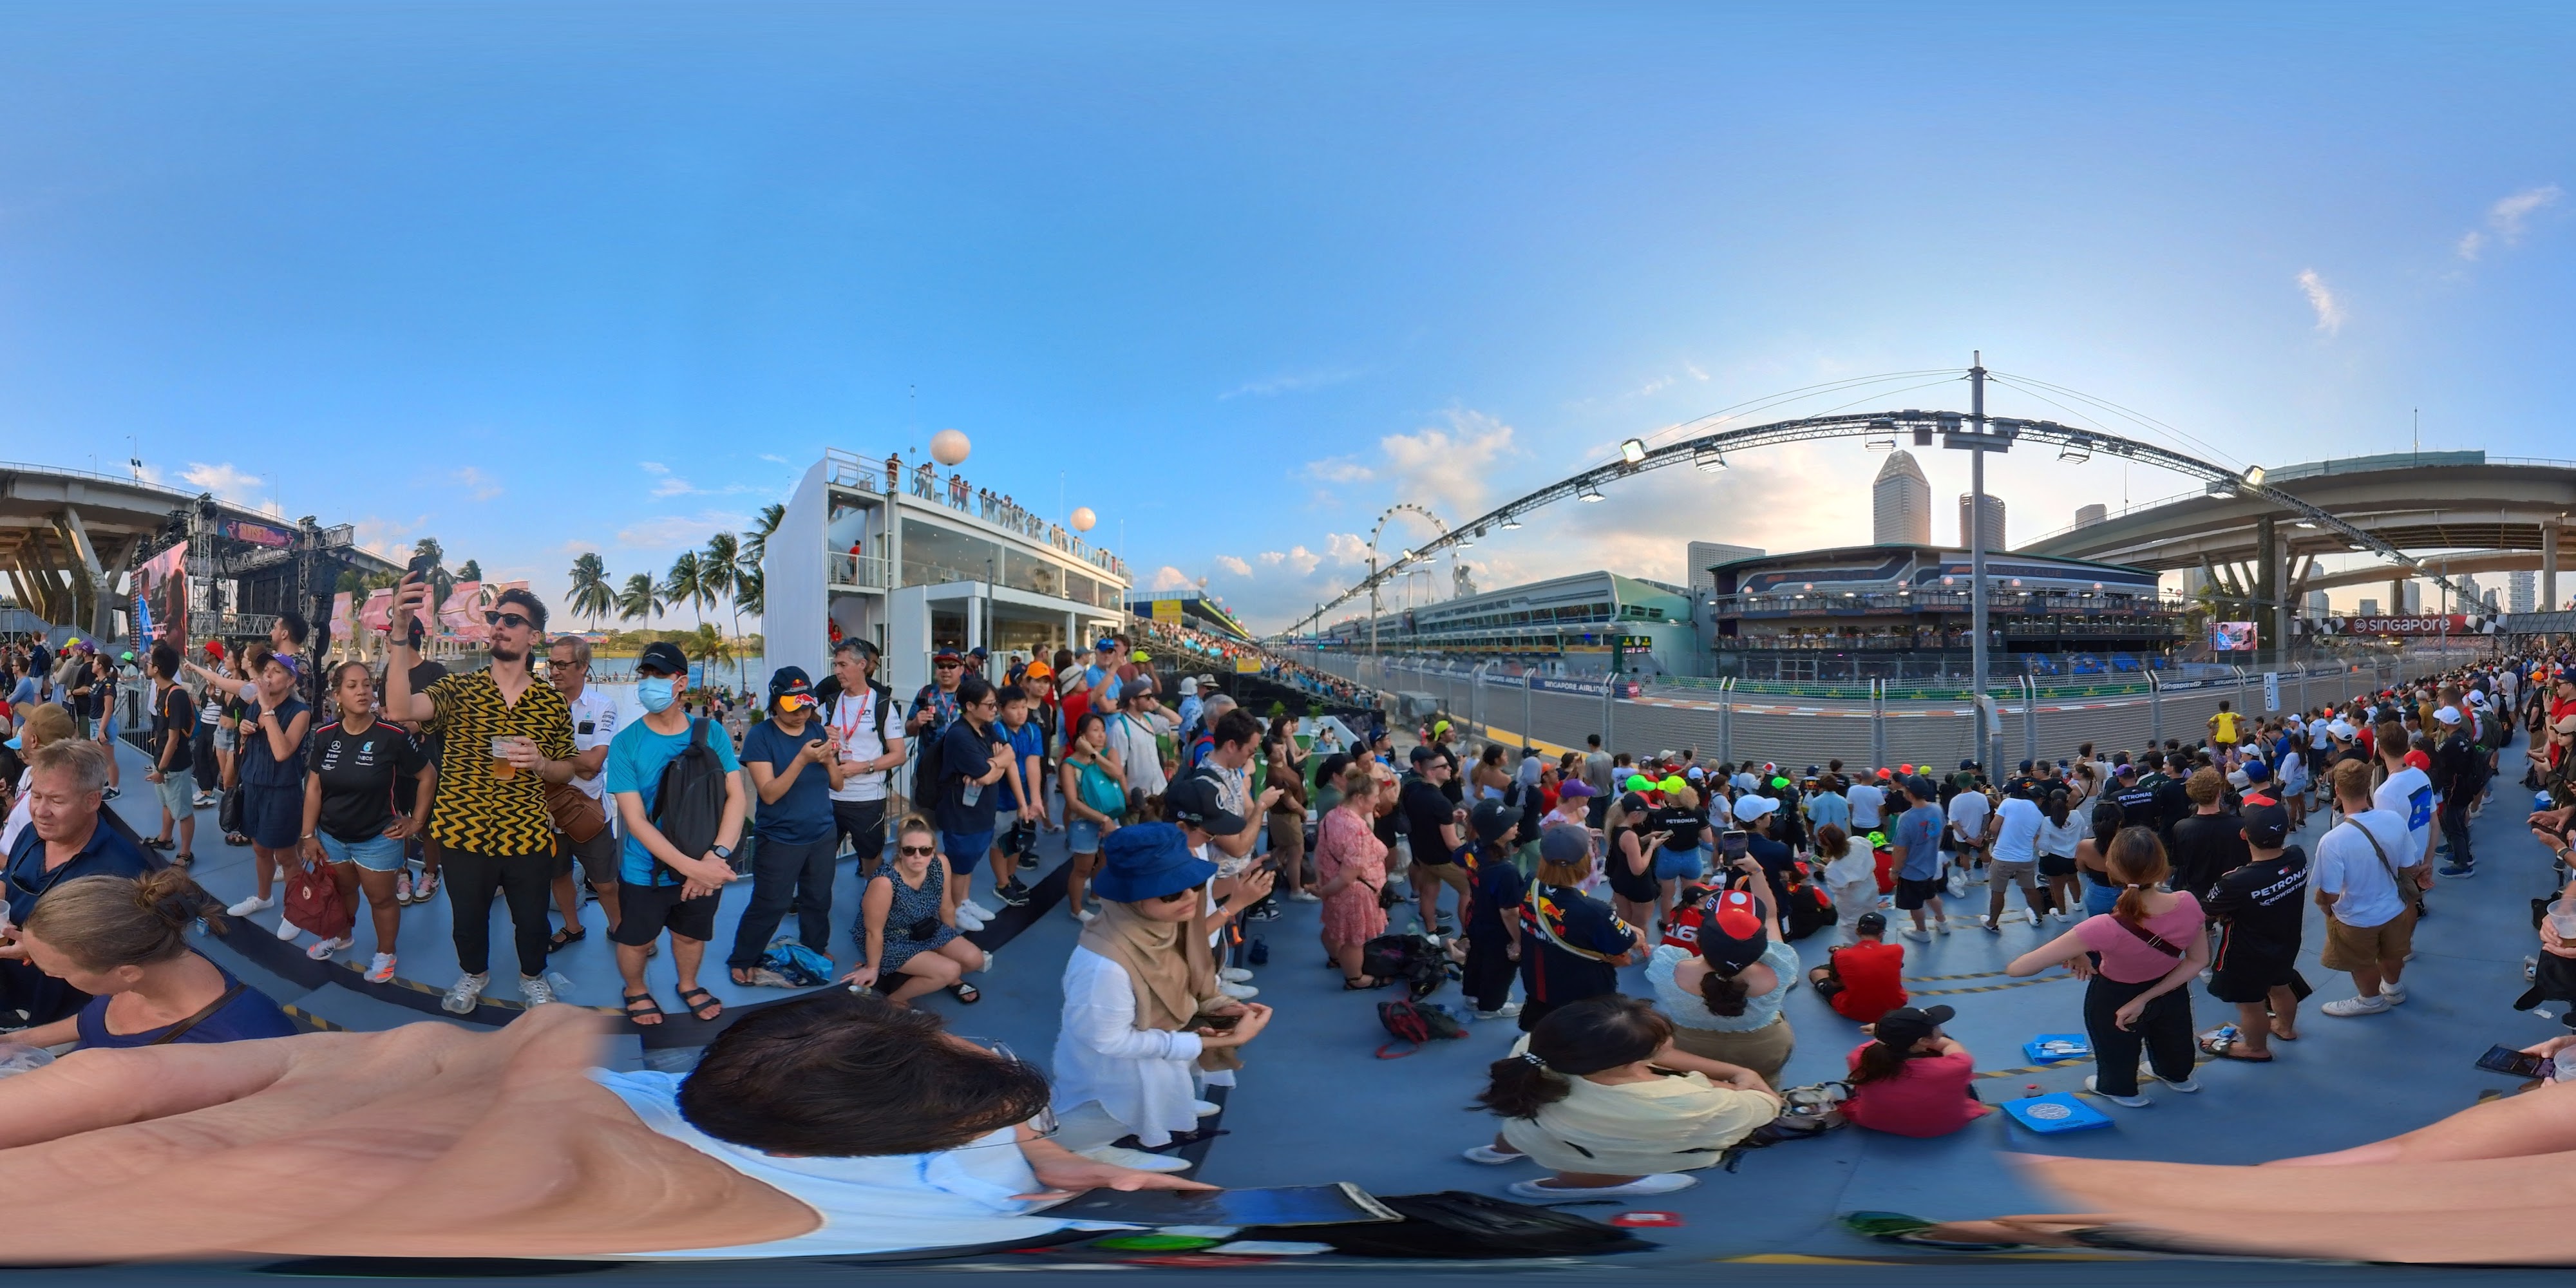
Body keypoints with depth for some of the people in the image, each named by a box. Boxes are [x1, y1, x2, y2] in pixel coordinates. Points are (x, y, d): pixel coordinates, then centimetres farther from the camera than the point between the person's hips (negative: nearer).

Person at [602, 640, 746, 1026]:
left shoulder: (711, 734, -8)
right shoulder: (626, 743, -15)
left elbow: (736, 796, -13)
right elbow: (635, 819, -19)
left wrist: (717, 856, -29)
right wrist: (690, 867, -28)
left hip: (705, 867, 2)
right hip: (646, 871, -2)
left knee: (692, 934, 23)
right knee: (636, 940, 17)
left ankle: (688, 985, 52)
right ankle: (636, 991, 48)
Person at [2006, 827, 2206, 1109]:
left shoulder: (2107, 929, -45)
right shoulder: (2188, 905, -32)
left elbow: (2017, 969, -45)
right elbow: (2198, 961, -13)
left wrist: (2074, 956, -28)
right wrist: (2145, 999, -15)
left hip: (2114, 999, -4)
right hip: (2170, 993, 4)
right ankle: (2177, 1076, 71)